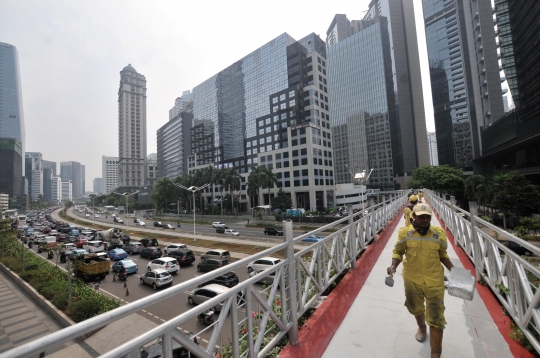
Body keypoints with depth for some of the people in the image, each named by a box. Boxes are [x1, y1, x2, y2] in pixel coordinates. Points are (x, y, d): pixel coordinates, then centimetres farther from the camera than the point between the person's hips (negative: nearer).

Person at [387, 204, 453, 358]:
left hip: (434, 280, 0)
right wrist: (393, 266, -19)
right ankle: (421, 328, 57)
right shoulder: (404, 233, -12)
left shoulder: (439, 233, -8)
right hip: (412, 279, 1)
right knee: (416, 308, 25)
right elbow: (398, 252, -4)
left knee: (436, 317, 4)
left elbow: (442, 254, 7)